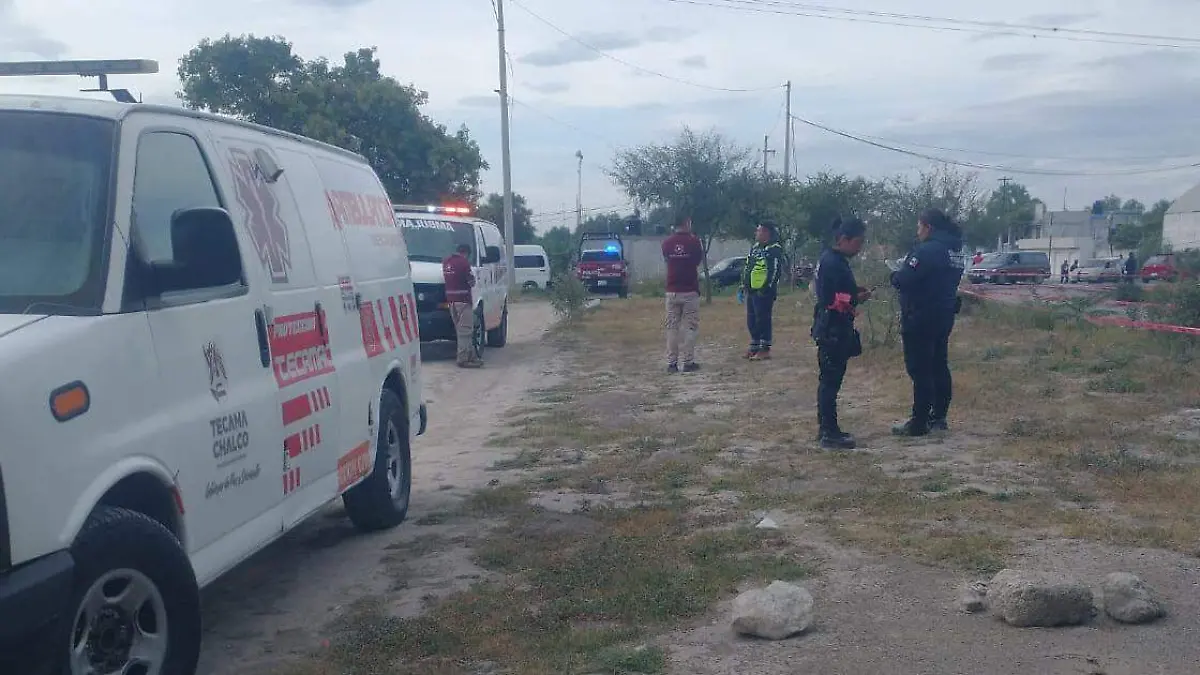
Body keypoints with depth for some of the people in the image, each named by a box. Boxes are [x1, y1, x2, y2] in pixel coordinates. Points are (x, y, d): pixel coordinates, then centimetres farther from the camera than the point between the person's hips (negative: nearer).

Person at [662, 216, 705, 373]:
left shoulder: (666, 243, -1)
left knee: (672, 328, 7)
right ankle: (688, 362, 3)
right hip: (690, 291, -2)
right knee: (689, 327, 4)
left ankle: (671, 363, 6)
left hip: (672, 291, 2)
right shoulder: (694, 240, -7)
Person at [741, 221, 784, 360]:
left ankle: (765, 349, -1)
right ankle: (754, 346, 23)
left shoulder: (774, 250, -12)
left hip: (764, 292, -9)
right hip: (752, 291, 9)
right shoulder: (755, 248, 17)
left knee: (763, 320, -6)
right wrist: (744, 285, 19)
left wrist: (766, 288, -20)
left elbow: (776, 271, -18)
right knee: (751, 320, 13)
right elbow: (747, 268, 23)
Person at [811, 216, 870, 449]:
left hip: (835, 328, 11)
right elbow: (831, 300, -22)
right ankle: (829, 433, -1)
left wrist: (855, 292, 7)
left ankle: (827, 428, 22)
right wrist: (857, 299, -9)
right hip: (832, 330, -11)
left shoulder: (835, 260, 13)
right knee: (831, 380, -6)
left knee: (830, 379, 15)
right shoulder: (832, 263, -18)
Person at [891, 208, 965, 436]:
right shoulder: (952, 251, 12)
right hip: (943, 316, 10)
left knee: (920, 370, -5)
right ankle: (938, 417, 23)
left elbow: (903, 280, -24)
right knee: (939, 367, 15)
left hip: (921, 319, -9)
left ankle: (919, 423, -3)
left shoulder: (926, 250, -18)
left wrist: (894, 275, 0)